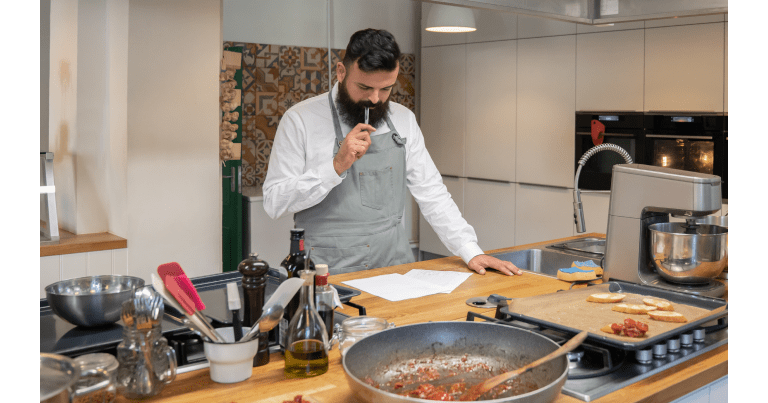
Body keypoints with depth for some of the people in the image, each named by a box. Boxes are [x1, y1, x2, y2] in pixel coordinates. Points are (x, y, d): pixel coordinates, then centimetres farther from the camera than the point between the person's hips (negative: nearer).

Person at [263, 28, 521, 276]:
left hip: (395, 267, 4)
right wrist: (336, 166, -18)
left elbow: (430, 193, 11)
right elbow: (274, 202, -8)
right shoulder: (301, 120, -4)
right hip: (330, 274, -4)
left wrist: (471, 251, 1)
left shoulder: (403, 120, 10)